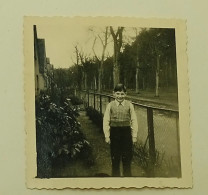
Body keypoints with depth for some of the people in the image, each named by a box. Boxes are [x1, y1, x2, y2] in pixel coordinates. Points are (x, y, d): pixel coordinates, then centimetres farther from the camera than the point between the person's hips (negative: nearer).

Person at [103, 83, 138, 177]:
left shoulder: (129, 105, 0)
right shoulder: (110, 105, 0)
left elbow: (134, 121, 2)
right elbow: (106, 121, 2)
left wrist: (134, 135, 0)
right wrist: (107, 136, -1)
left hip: (126, 132, 0)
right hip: (114, 133, 0)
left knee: (127, 159, 4)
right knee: (115, 159, 7)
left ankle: (127, 176, 13)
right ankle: (115, 176, 16)